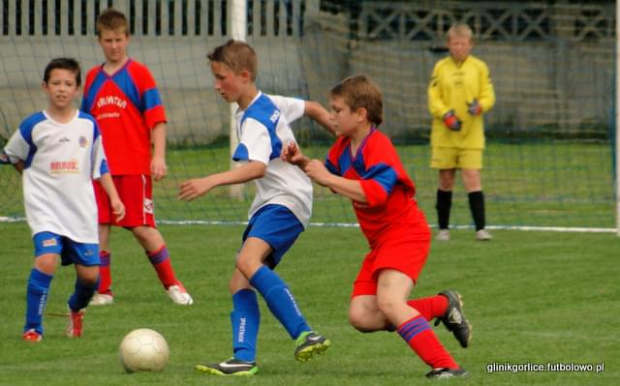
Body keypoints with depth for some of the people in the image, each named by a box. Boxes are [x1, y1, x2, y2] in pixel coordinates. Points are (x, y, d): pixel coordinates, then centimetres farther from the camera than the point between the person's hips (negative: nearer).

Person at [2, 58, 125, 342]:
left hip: (81, 211, 3)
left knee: (90, 273, 2)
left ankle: (76, 309, 37)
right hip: (45, 209, -3)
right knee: (47, 260, -24)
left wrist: (114, 198, 8)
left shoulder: (88, 125, 4)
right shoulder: (33, 126, -4)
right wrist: (37, 179, 10)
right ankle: (32, 327, -13)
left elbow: (100, 166, 13)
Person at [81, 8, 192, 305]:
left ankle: (172, 284, 9)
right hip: (101, 167, 4)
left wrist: (158, 156, -14)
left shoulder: (139, 74, -1)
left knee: (143, 228, -4)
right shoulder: (93, 78, 12)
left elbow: (157, 119, -5)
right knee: (99, 227, 1)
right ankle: (102, 290, 9)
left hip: (135, 166, -4)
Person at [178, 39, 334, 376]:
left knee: (248, 262, -32)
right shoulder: (269, 103, 13)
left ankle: (305, 335, -37)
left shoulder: (255, 121, -17)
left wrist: (211, 182, -45)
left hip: (287, 200, -11)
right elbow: (312, 108, 28)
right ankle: (244, 358, -9)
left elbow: (257, 167, -35)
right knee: (239, 283, 0)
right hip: (268, 204, 11)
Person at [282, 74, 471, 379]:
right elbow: (330, 173, 30)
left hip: (404, 232, -9)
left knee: (388, 302, -29)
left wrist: (327, 178, -27)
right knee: (361, 316, -4)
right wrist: (303, 163, 10)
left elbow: (374, 193, -32)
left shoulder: (378, 147, -18)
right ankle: (443, 306, 9)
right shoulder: (344, 147, 10)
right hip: (380, 240, 9)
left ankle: (446, 367, -28)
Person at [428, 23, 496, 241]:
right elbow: (433, 98, 1)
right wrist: (446, 115, -17)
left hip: (471, 133, -1)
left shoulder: (479, 67, 3)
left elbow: (489, 95, 3)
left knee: (472, 178, -10)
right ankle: (443, 228, 17)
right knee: (446, 180, 6)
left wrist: (480, 106, -19)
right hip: (444, 134, 1)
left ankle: (480, 228, -13)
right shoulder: (440, 67, 4)